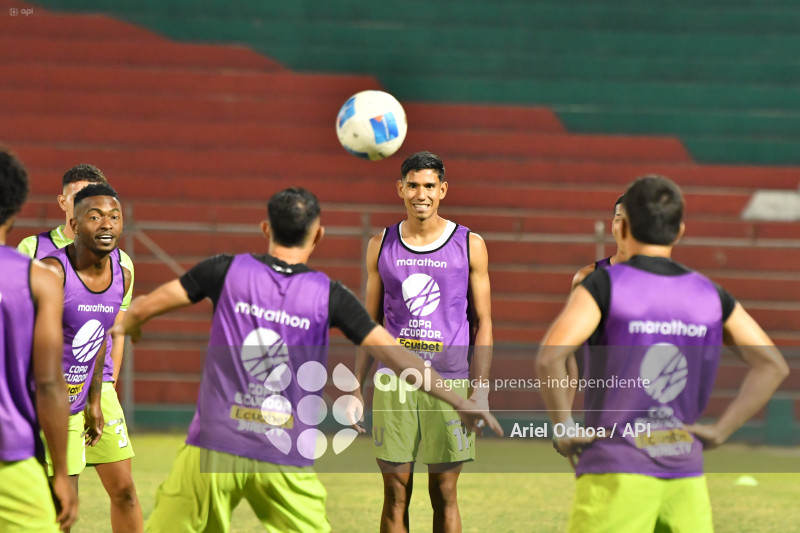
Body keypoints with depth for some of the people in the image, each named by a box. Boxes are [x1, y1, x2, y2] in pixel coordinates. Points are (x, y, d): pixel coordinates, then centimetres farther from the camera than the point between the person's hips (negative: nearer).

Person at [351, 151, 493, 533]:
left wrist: (481, 390, -4)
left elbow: (483, 322, 4)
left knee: (444, 494, 2)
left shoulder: (470, 246, 3)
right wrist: (356, 387, 8)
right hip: (393, 383, 1)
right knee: (395, 496, 1)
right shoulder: (381, 246, 8)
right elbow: (370, 325, 14)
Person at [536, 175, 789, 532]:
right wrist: (720, 431, 5)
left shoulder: (604, 285, -6)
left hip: (616, 475, -4)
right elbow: (773, 365, 8)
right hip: (685, 475, 4)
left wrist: (563, 428, -8)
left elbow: (548, 358, -21)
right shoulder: (710, 295, 8)